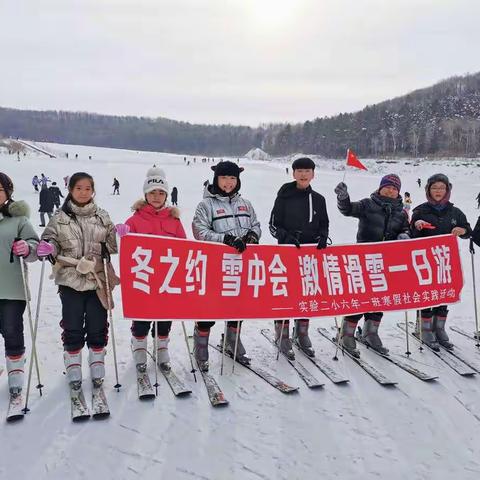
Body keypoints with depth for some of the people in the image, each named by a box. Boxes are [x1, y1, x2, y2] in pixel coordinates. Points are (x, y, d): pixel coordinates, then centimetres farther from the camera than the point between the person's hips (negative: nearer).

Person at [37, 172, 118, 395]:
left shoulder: (102, 216, 5)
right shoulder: (60, 218, 2)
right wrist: (47, 247, -18)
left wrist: (119, 237, -12)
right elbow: (51, 241, 4)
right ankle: (73, 371, 21)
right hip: (70, 281, -1)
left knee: (97, 328, 8)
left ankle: (97, 368, 25)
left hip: (97, 281, 1)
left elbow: (111, 246, 8)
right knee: (72, 329, 6)